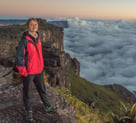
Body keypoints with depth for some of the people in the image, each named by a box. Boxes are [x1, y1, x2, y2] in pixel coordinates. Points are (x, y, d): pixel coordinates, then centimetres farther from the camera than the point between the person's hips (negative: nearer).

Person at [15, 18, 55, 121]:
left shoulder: (38, 38, 5)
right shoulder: (25, 40, -17)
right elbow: (19, 56, -17)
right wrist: (23, 71, -17)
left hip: (39, 70, 7)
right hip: (28, 72, -6)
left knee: (42, 89, 21)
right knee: (27, 92, 9)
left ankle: (47, 106, 39)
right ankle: (29, 111, 28)